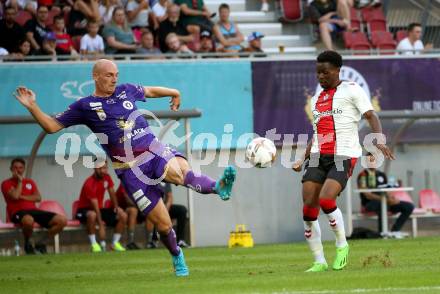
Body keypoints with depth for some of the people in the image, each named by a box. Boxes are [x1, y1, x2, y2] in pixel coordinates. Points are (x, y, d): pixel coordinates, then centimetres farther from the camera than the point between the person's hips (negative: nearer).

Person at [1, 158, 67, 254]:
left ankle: (41, 243, 2)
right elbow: (15, 196, -14)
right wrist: (20, 181, -2)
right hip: (18, 212, -6)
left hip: (33, 210, 6)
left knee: (62, 220, -12)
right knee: (29, 220, -46)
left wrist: (22, 197, -5)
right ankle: (28, 243, -13)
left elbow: (38, 198, 7)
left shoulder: (30, 182, 22)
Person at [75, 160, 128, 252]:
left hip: (100, 209, 7)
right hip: (84, 210, -7)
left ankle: (115, 243, -1)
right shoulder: (90, 184, -26)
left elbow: (112, 193, 9)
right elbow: (95, 206, -30)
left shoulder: (106, 177, -3)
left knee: (123, 216, -8)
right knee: (92, 215, -43)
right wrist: (101, 225, -35)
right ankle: (94, 244, -32)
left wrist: (116, 206, -10)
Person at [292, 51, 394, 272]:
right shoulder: (316, 99, 22)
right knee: (308, 209, -6)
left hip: (344, 155, -6)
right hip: (318, 156, 6)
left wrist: (379, 140, -23)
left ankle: (342, 245, -1)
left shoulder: (351, 90, 3)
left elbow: (371, 116, -7)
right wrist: (303, 160, 20)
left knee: (326, 199, -25)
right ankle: (319, 262, 4)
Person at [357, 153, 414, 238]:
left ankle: (395, 230, -11)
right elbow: (367, 195, -17)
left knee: (409, 206, -6)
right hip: (369, 203, -7)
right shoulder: (363, 175, -7)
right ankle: (381, 232, -31)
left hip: (382, 202, 7)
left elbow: (387, 192, 15)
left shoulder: (381, 175, 17)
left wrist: (392, 198, -11)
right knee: (382, 204, -43)